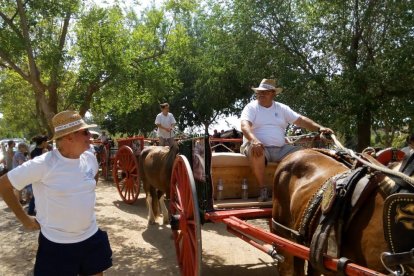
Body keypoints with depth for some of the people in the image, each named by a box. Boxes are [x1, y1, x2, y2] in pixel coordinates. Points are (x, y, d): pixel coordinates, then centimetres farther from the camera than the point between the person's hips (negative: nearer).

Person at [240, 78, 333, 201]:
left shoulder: (281, 108, 13)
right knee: (254, 150, -38)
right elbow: (245, 125, -17)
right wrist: (254, 140, -38)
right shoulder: (251, 107, 0)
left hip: (281, 149, 4)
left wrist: (319, 128, -6)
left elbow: (301, 120, 9)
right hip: (259, 147, -4)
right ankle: (263, 189, -27)